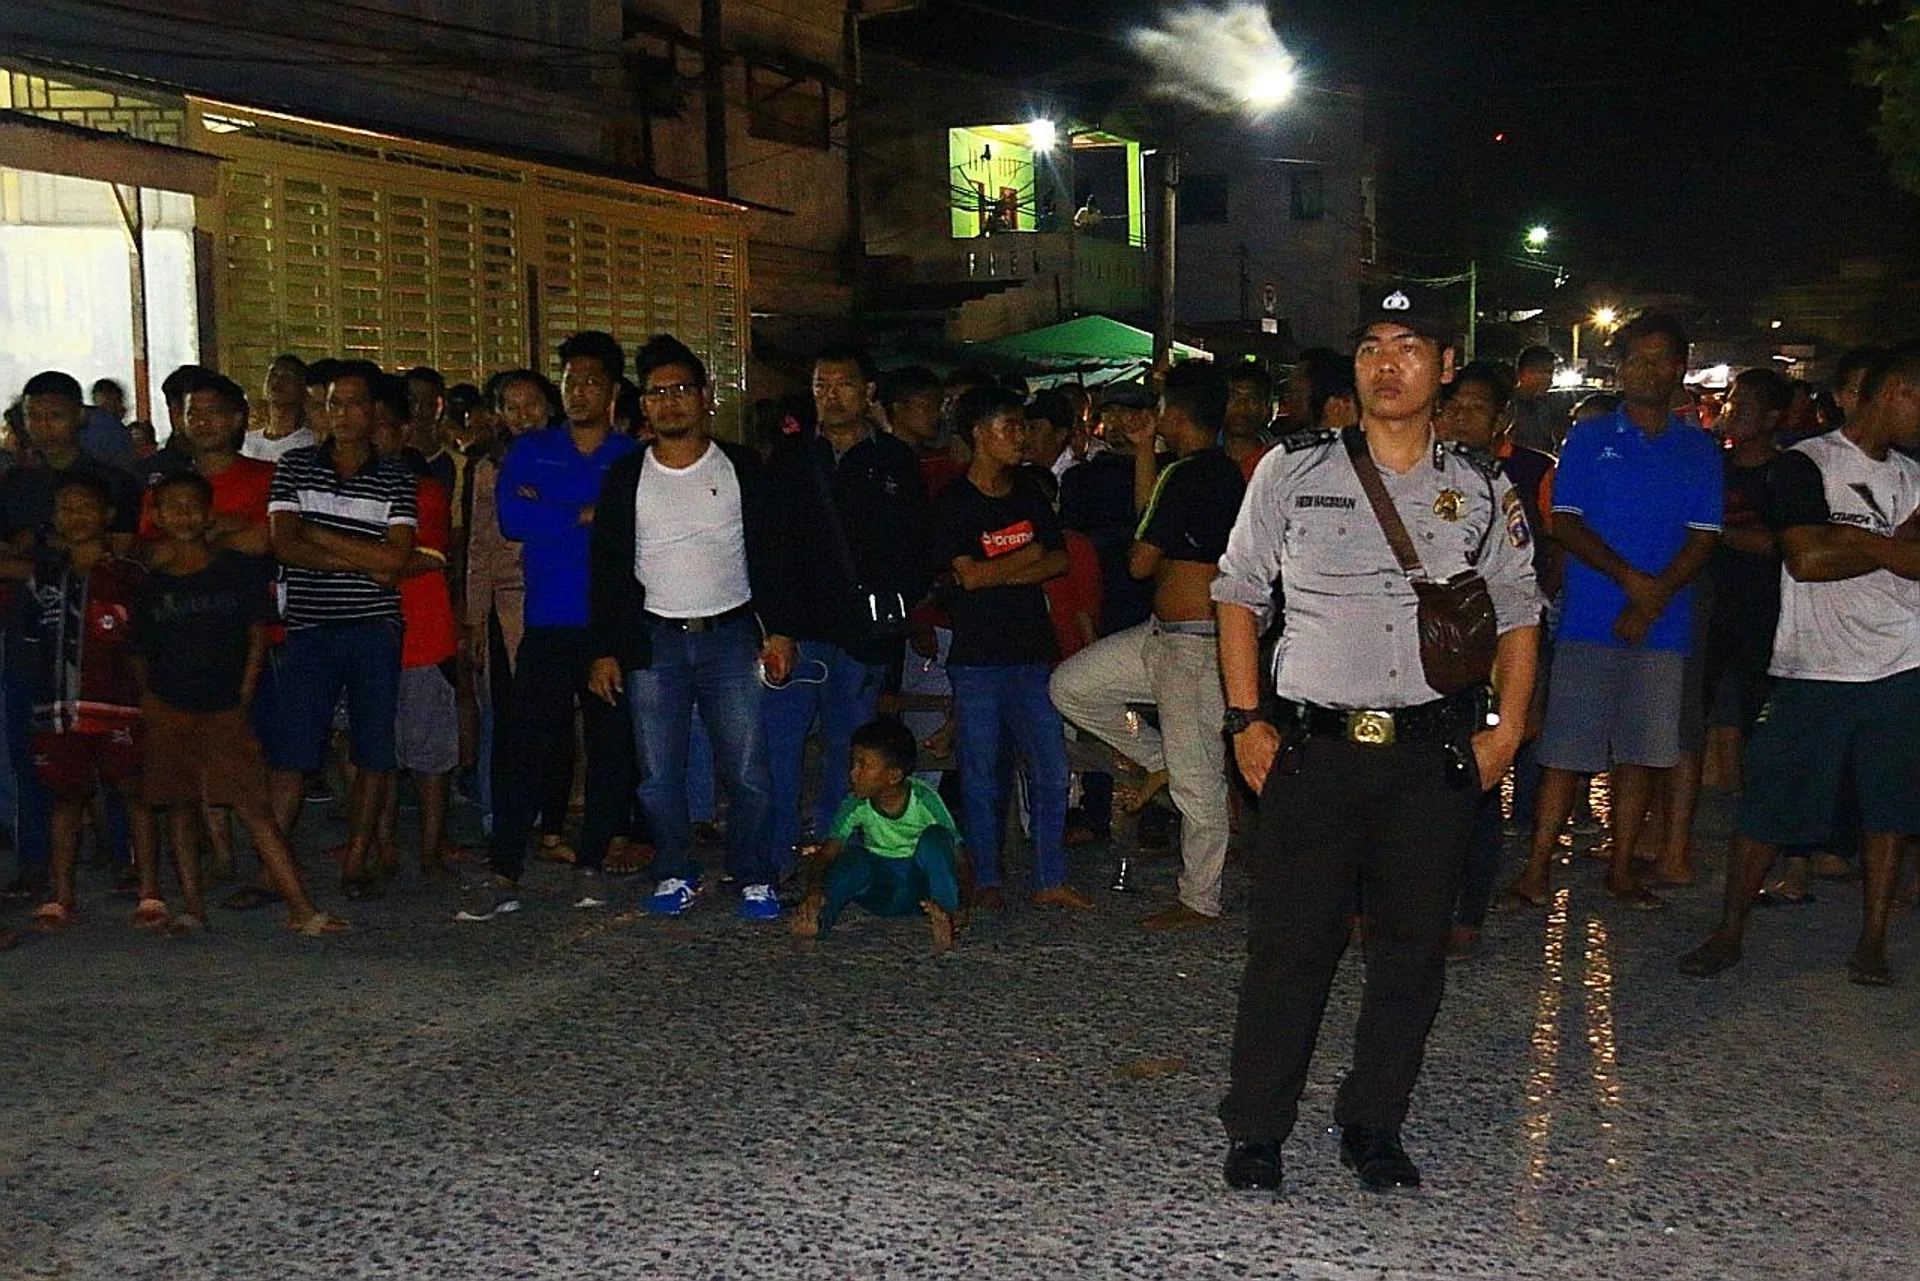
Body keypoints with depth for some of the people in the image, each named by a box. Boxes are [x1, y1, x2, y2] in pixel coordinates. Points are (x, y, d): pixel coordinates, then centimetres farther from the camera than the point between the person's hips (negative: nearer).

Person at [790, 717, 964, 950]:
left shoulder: (925, 801, -16)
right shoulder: (856, 804, -10)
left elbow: (956, 855, -14)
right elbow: (827, 853, -13)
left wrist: (958, 904, -33)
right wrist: (817, 888, -37)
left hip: (919, 886, -2)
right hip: (878, 892, 2)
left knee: (935, 837, -30)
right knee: (855, 859, -30)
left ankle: (944, 918, -35)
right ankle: (818, 917, -45)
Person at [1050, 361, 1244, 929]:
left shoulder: (1185, 476, -19)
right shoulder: (1226, 473, 11)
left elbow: (1141, 562, -14)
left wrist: (1141, 547, 7)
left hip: (1192, 643, -10)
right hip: (1163, 635, 10)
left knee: (1197, 777, 1)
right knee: (1070, 685, 13)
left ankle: (1200, 900, 12)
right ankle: (1158, 759, 23)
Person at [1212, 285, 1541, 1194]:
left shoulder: (1482, 491, 9)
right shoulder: (1293, 471, 4)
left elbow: (1517, 614, 15)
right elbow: (1238, 592, 8)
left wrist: (1509, 727, 4)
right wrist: (1246, 718, 1)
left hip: (1435, 753, 2)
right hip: (1313, 747, -2)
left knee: (1412, 950, 8)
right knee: (1289, 944, -1)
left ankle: (1373, 1126, 24)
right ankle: (1255, 1130, 13)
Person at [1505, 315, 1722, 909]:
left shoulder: (1699, 450, 10)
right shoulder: (1589, 439, 5)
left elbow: (1702, 538, 4)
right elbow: (1565, 522, -2)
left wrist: (1654, 599, -12)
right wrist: (1630, 579, -16)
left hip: (1663, 625, 2)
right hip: (1590, 621, -2)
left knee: (1642, 751, 7)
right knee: (1567, 751, -4)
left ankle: (1621, 869, 18)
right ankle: (1536, 870, 0)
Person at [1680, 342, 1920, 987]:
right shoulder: (1805, 464, -4)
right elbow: (1806, 559, -16)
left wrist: (1847, 538, -13)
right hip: (1812, 669, -5)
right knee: (1769, 806, -1)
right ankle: (1729, 932, 11)